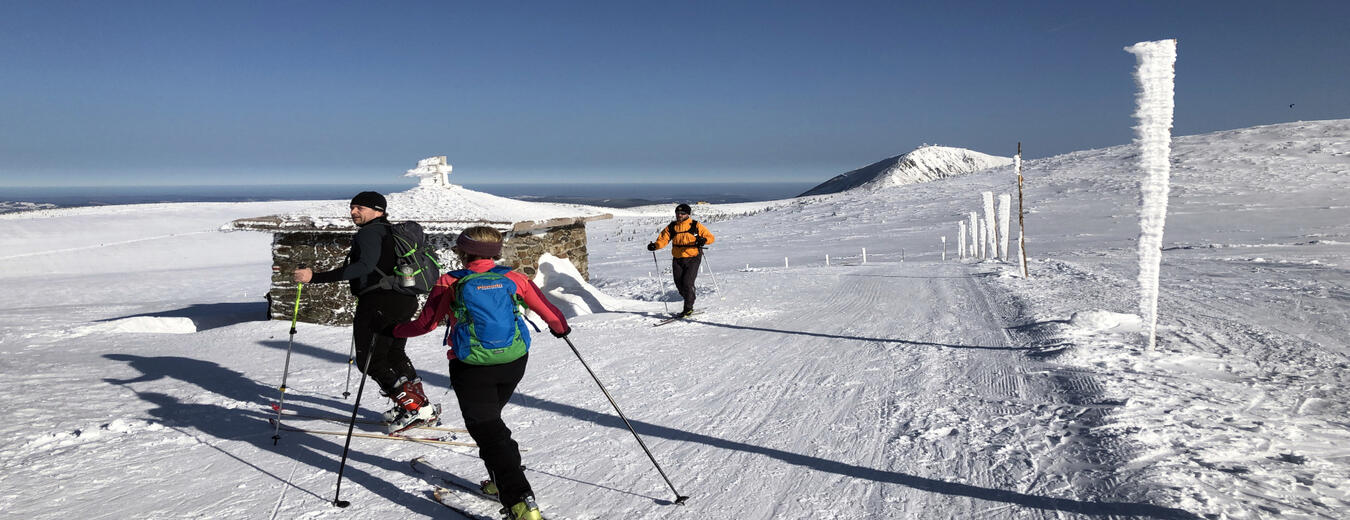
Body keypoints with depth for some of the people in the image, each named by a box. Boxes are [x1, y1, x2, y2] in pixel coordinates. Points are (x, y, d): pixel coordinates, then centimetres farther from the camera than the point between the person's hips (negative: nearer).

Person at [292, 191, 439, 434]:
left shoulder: (370, 232, -11)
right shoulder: (392, 232, 19)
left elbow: (366, 266, -27)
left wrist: (316, 277, -33)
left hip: (380, 303, -10)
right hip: (405, 302, 10)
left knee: (370, 360, -2)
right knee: (394, 354, 22)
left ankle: (415, 408, -6)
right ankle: (421, 404, 24)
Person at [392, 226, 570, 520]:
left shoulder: (450, 284, -3)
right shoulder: (512, 278, 3)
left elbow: (426, 323, 4)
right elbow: (545, 308, 10)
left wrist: (395, 330, 23)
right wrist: (560, 327, 32)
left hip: (472, 368, -4)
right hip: (514, 363, 4)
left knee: (487, 430, -2)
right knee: (491, 419, 28)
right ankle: (502, 481, 31)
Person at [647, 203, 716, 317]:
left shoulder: (696, 225, 0)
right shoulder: (671, 227, 9)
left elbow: (711, 237, 0)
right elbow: (663, 239, 5)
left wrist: (703, 240, -23)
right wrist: (655, 245, -16)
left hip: (692, 258, -4)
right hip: (677, 260, 4)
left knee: (687, 282, -15)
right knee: (679, 284, 1)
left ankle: (688, 308, -2)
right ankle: (690, 302, 23)